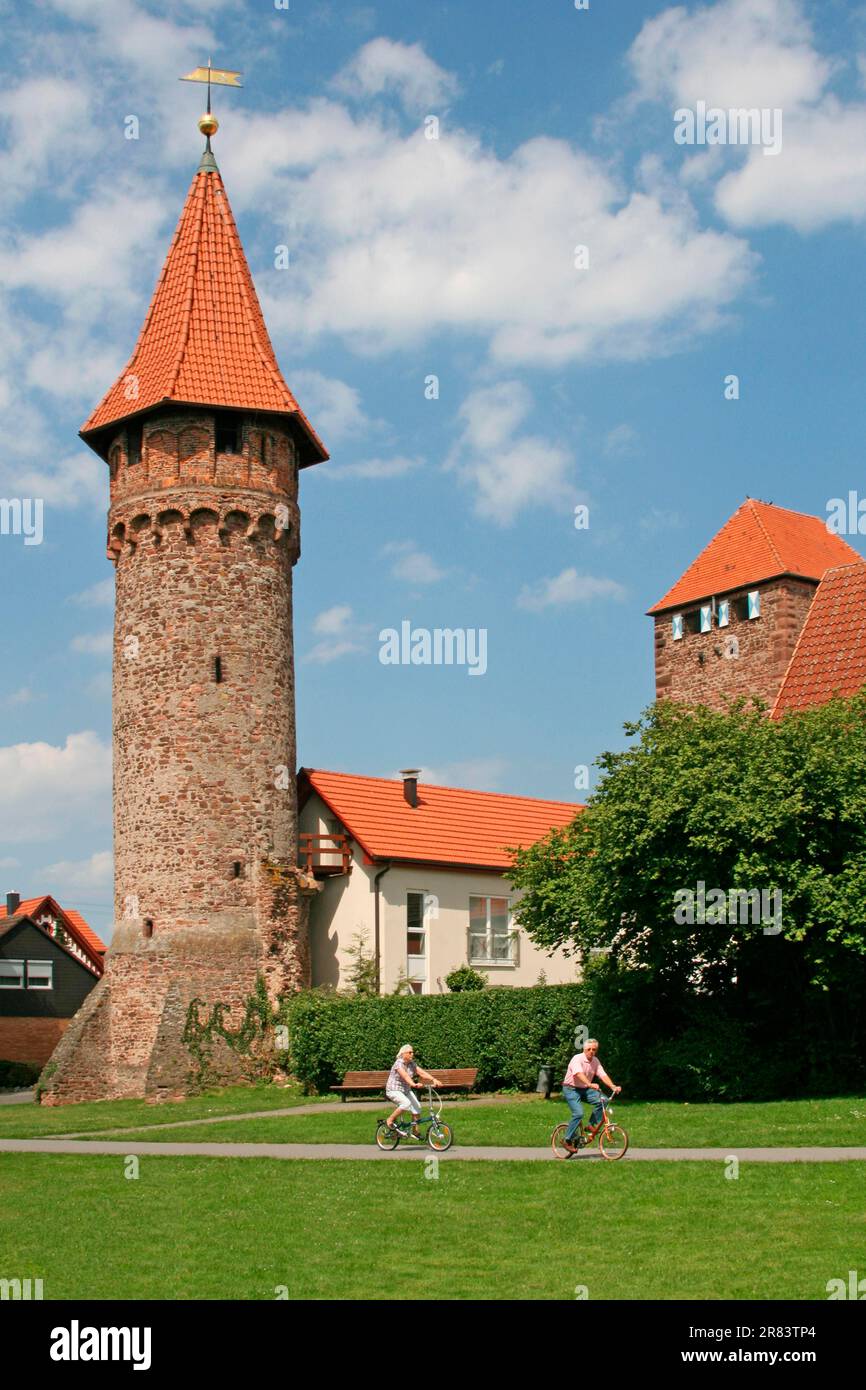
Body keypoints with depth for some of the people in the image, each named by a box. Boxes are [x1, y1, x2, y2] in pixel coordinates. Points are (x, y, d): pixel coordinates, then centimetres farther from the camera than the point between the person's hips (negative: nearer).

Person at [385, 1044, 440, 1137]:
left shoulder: (412, 1064, 3)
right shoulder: (399, 1063, -20)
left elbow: (422, 1072, -7)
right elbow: (405, 1075, -36)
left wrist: (433, 1079, -22)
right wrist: (414, 1084, -52)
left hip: (406, 1090, 7)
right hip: (394, 1090, -7)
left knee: (417, 1107, -10)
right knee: (406, 1103, -31)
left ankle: (415, 1130, 6)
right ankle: (390, 1120, -13)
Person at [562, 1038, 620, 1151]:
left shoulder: (595, 1061, 3)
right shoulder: (577, 1059, -18)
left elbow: (603, 1075, -6)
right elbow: (579, 1074, -35)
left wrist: (613, 1087, -22)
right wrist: (590, 1084, -51)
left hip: (585, 1089, 6)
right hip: (571, 1089, -6)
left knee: (601, 1100, -17)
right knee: (578, 1113, -23)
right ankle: (568, 1141, -10)